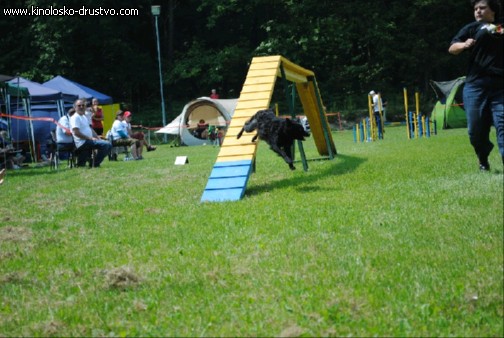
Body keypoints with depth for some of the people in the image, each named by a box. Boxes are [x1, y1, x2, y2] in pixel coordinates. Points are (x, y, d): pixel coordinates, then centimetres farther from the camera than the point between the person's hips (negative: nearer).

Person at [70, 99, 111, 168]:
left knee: (108, 145, 9)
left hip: (89, 140, 10)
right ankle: (94, 164, -14)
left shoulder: (84, 117, 21)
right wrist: (90, 138, -19)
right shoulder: (75, 117, -11)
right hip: (82, 142, -10)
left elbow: (90, 129, 26)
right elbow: (76, 132, -21)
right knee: (106, 145, -22)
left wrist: (98, 138, 10)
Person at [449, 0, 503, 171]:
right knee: (476, 130, 1)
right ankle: (483, 161, 26)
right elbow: (452, 48, -2)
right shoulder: (472, 28, 9)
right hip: (475, 86, 0)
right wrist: (464, 45, -23)